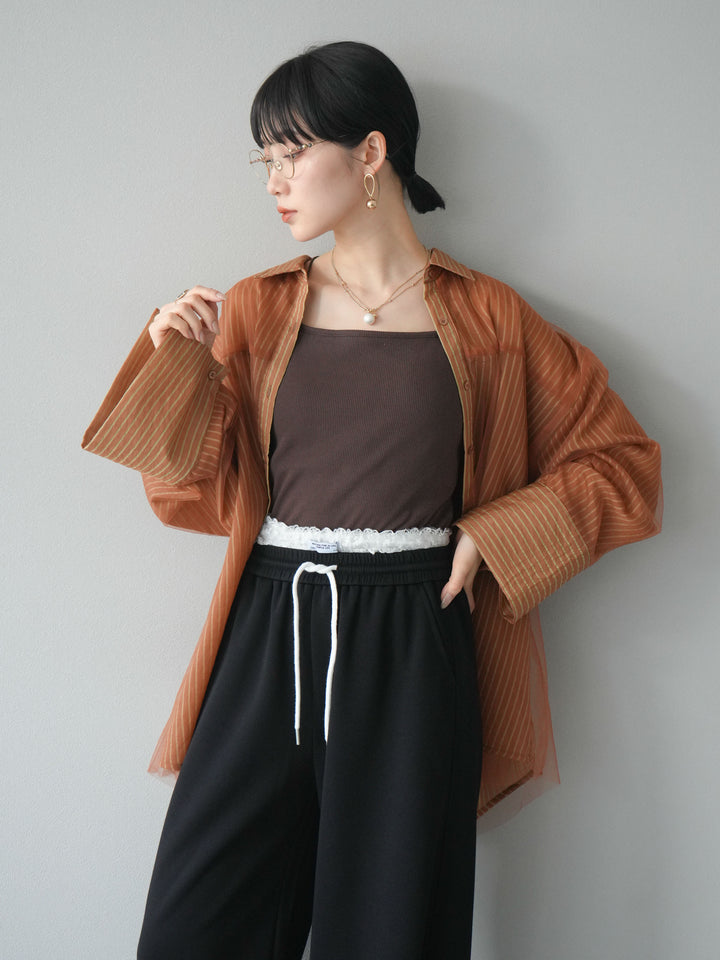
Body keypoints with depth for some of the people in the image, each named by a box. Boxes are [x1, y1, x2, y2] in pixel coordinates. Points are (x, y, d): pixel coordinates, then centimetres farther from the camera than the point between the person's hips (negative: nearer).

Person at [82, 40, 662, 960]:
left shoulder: (484, 320, 3)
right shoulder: (256, 310, 9)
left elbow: (622, 462, 8)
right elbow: (201, 495, 9)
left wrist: (492, 535, -3)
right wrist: (178, 362, -5)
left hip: (411, 649, -2)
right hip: (269, 640, 2)